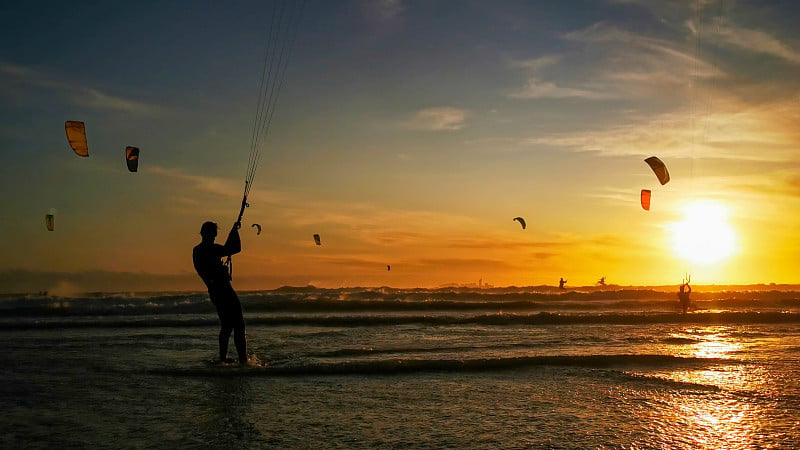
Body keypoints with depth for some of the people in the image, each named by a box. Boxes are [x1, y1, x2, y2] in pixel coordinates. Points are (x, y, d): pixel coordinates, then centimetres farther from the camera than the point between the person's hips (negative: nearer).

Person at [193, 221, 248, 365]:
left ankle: (223, 357, 23)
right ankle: (243, 360, -12)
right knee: (238, 325, -8)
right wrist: (234, 231, -6)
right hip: (223, 290, -9)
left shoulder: (196, 250, 13)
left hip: (214, 292, 9)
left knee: (226, 325, 20)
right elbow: (236, 249, -19)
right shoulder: (211, 249, -16)